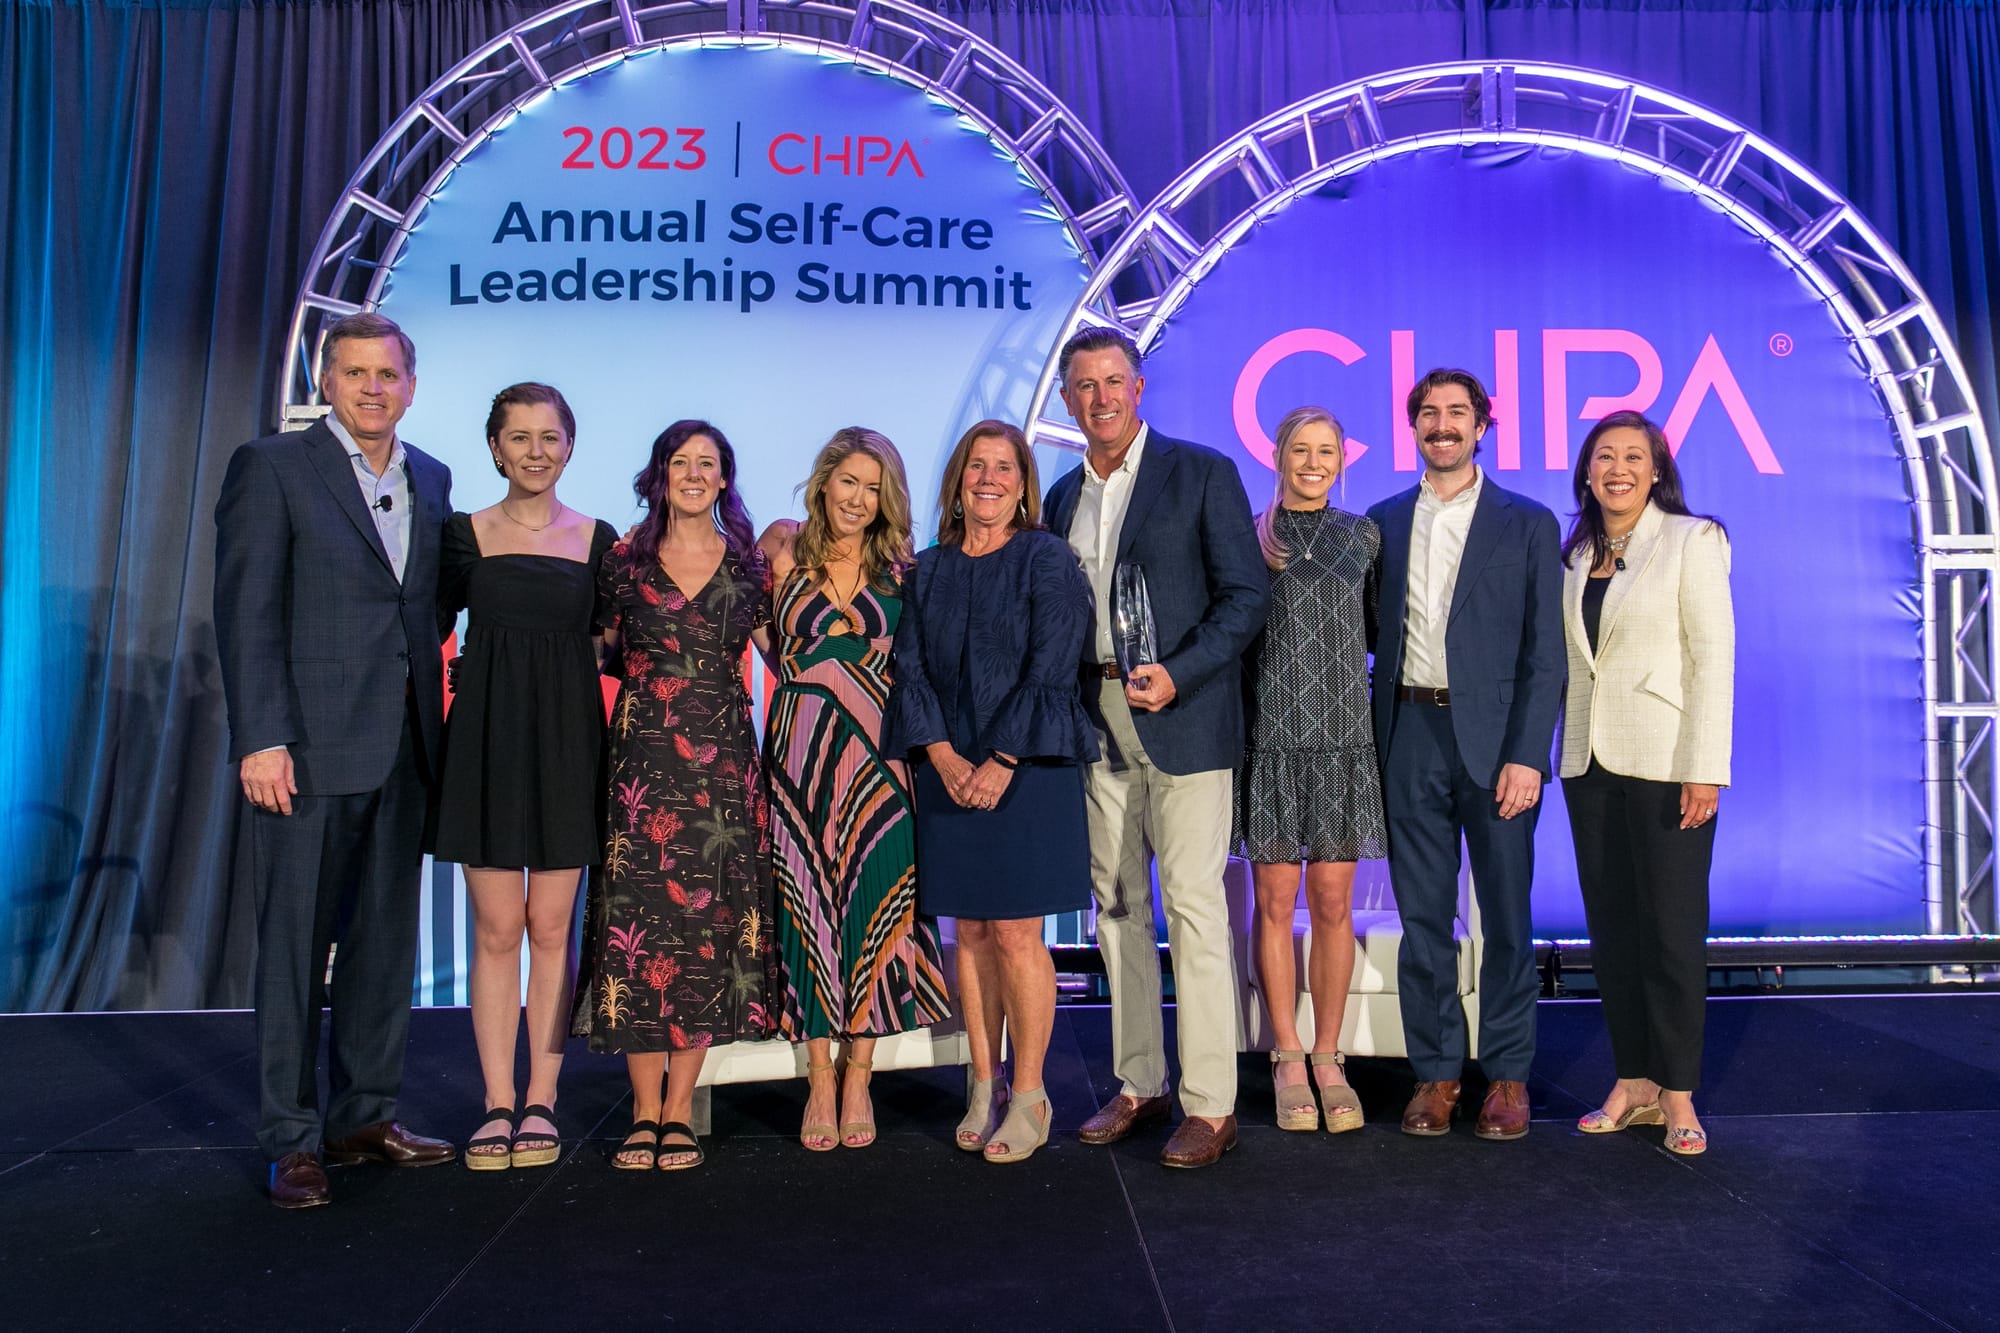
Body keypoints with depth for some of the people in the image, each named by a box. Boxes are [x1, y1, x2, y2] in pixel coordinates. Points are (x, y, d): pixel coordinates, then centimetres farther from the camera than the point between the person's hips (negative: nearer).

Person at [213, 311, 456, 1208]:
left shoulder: (431, 480, 14)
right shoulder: (272, 466, -2)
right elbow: (247, 613, -8)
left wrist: (434, 728, 7)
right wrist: (261, 738, -15)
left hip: (402, 748, 6)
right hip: (309, 747, -5)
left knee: (386, 939, 12)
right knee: (295, 946, 2)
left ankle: (367, 1116, 24)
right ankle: (292, 1140, 13)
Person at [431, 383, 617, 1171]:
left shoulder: (597, 538, 5)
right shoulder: (464, 534, 3)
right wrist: (453, 687, -3)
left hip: (566, 741, 1)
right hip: (488, 740, 0)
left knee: (551, 928, 5)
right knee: (496, 930, 2)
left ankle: (541, 1103, 14)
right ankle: (497, 1105, 12)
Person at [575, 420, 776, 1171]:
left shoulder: (750, 565, 7)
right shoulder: (623, 561, 6)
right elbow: (607, 653, 17)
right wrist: (652, 679, 7)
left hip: (722, 762, 0)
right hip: (642, 762, 0)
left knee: (708, 923, 0)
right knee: (637, 918, -3)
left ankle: (679, 1110, 9)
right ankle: (645, 1111, 8)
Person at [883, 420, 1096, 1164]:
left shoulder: (1048, 561, -1)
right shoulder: (929, 571, 11)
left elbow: (1050, 672, -9)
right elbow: (910, 669, 6)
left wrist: (1001, 762, -15)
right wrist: (941, 755, -9)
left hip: (1027, 769, -4)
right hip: (948, 773, 4)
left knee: (1016, 935, -4)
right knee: (970, 932, 8)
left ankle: (1028, 1098, 7)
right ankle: (984, 1088, 18)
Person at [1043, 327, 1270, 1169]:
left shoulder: (1203, 473, -1)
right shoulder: (1064, 497, 15)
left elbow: (1247, 594, -6)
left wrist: (1177, 675, -17)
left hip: (1182, 719, -6)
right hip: (1096, 722, 6)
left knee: (1193, 906, -6)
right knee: (1116, 906, 10)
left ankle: (1210, 1106, 2)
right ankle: (1139, 1085, 21)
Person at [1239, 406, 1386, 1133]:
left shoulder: (1363, 536, 9)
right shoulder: (1248, 538, 4)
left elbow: (1376, 627, 17)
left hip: (1344, 735, 1)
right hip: (1270, 736, -1)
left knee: (1334, 901, 4)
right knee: (1276, 900, 2)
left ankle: (1328, 1058, 15)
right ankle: (1287, 1060, 13)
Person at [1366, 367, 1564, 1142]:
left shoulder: (1528, 524, 4)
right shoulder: (1384, 522, 12)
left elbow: (1545, 651, -2)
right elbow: (1373, 629, 12)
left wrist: (1527, 754, -10)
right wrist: (1376, 748, -2)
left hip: (1494, 738, -2)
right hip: (1411, 737, 2)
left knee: (1506, 915, 6)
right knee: (1423, 916, 7)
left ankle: (1507, 1074, 18)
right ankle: (1434, 1071, 18)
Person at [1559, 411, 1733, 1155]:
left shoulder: (1691, 541, -3)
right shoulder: (1575, 555, 12)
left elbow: (1713, 657, -8)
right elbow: (1565, 661, 12)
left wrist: (1704, 769, -15)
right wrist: (1559, 754, 3)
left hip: (1664, 761, -5)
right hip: (1588, 760, 5)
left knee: (1672, 928, 1)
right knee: (1611, 926, 8)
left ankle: (1678, 1093, 12)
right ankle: (1633, 1082, 18)